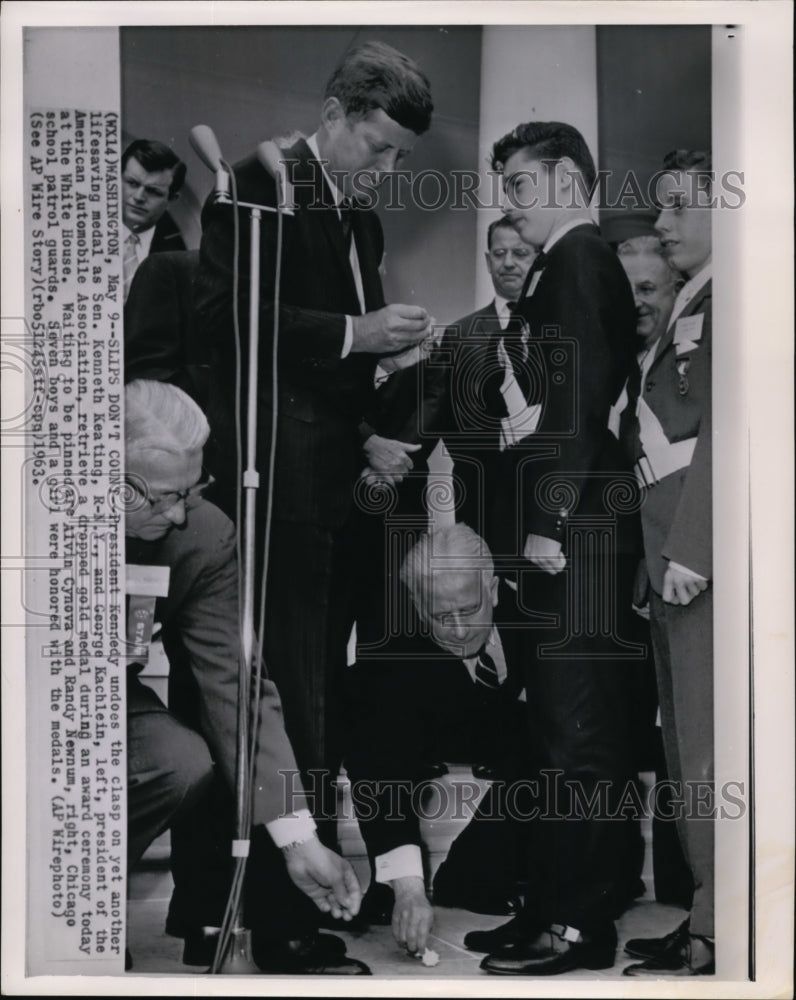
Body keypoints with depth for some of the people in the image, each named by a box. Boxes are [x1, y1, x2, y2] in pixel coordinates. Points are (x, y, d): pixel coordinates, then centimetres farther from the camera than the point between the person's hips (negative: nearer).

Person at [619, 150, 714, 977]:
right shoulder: (689, 306, 20)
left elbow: (721, 427, -16)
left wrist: (690, 549, -20)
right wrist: (663, 552, 9)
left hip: (701, 540, -9)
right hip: (673, 544, 9)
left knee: (707, 745, -7)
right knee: (684, 743, 12)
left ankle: (717, 940, -1)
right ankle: (704, 918, 20)